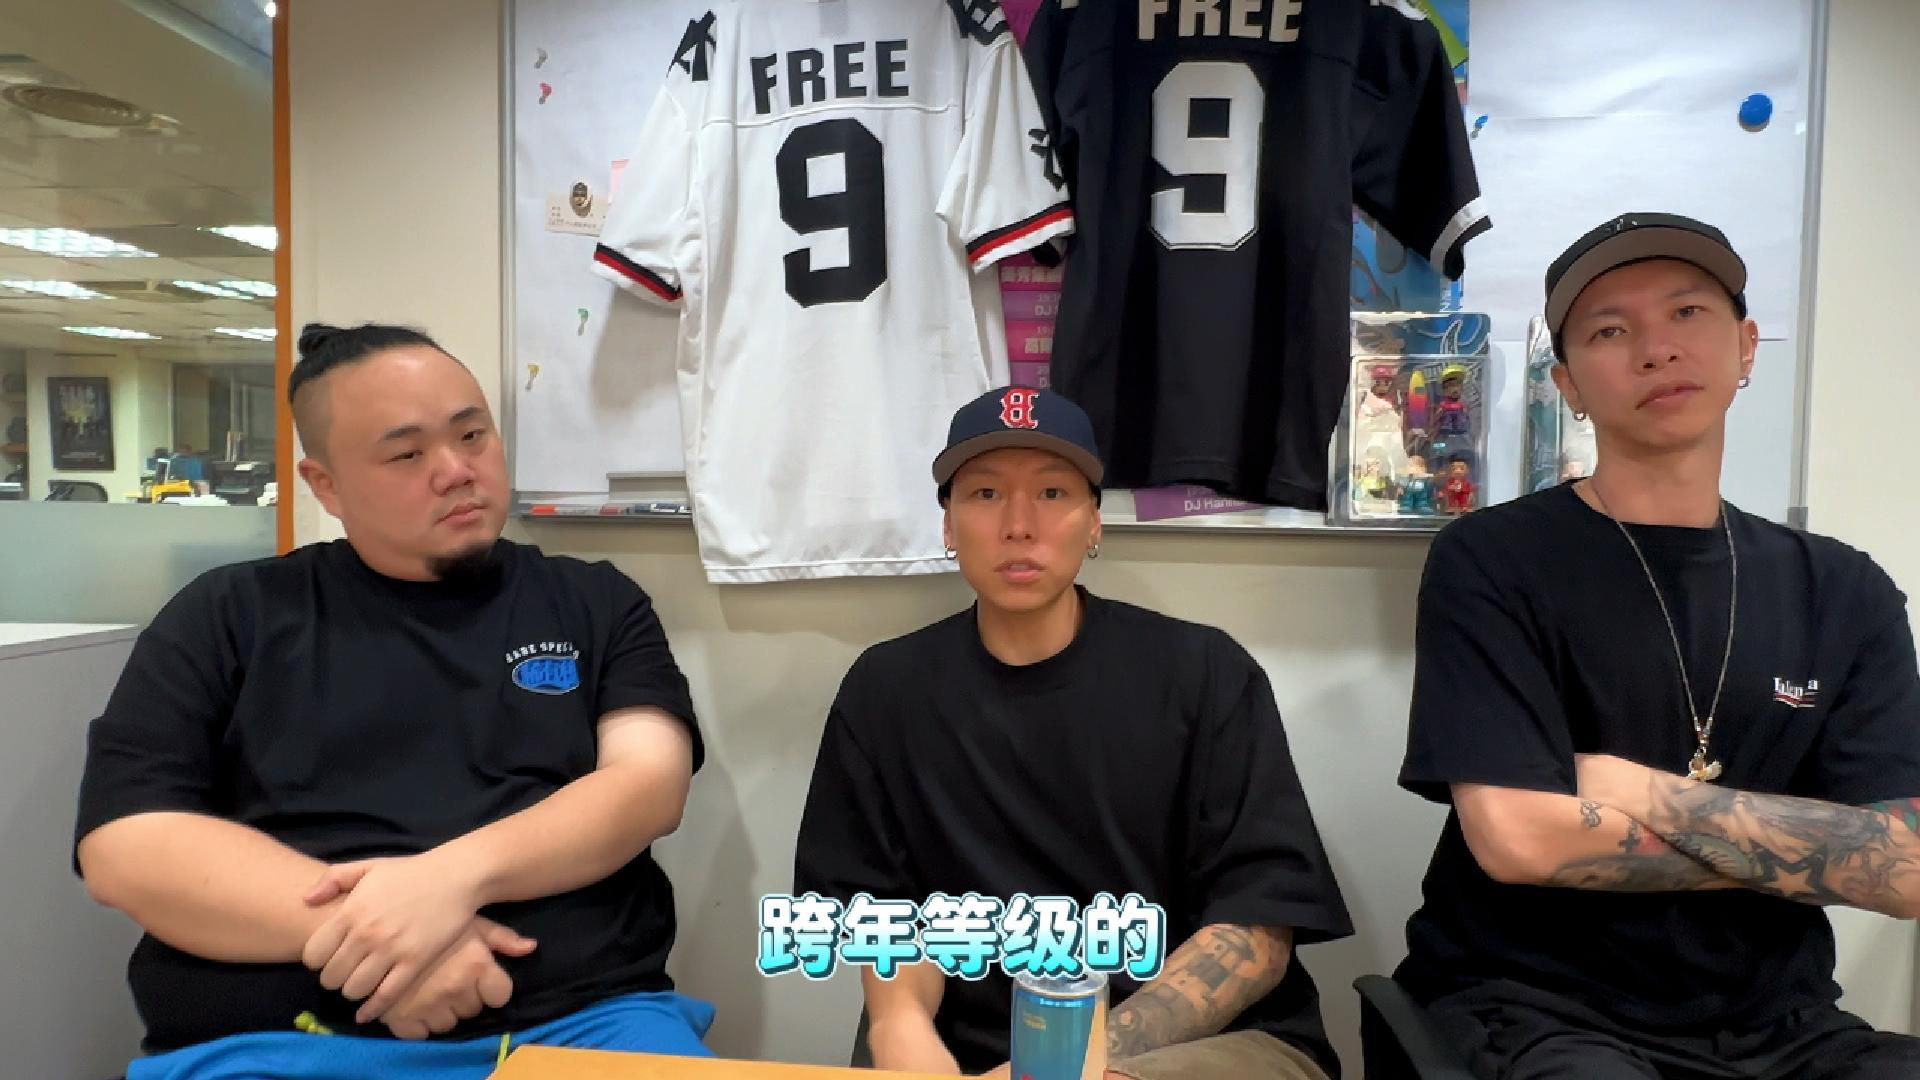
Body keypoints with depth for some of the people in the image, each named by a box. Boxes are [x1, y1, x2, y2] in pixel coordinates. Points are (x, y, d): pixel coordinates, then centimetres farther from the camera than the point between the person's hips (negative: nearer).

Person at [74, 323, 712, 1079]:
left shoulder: (596, 603, 10)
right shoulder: (229, 617, 10)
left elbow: (650, 784, -3)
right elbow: (125, 845, 1)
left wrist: (456, 877, -19)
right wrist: (353, 928, -14)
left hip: (579, 1019, 0)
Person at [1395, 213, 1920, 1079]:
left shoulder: (1845, 594, 6)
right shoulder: (1489, 561, -8)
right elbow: (1520, 838, -17)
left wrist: (1651, 796, -12)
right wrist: (1805, 847, -6)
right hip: (1532, 1004, -4)